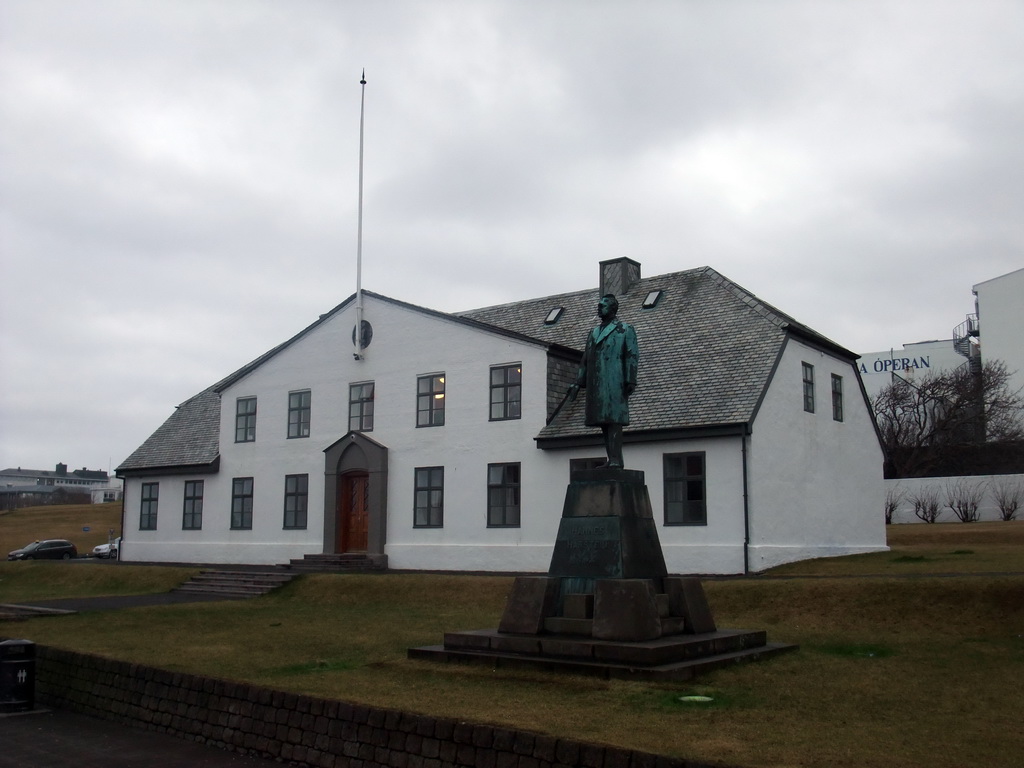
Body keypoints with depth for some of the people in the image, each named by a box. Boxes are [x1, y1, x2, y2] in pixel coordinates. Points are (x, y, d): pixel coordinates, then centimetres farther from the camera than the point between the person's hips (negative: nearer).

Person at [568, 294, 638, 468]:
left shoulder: (625, 330, 7)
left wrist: (630, 380, -13)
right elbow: (585, 360, 22)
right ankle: (612, 460, 4)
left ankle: (616, 459, -17)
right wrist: (578, 383, 13)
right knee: (603, 422, 2)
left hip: (614, 382, -6)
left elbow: (632, 356, -2)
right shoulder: (594, 333, 23)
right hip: (595, 385, 6)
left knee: (614, 420, -13)